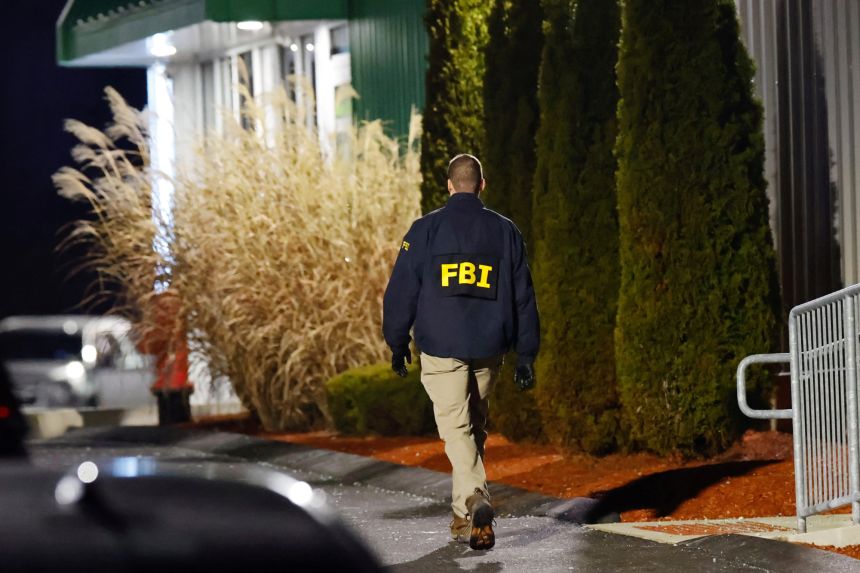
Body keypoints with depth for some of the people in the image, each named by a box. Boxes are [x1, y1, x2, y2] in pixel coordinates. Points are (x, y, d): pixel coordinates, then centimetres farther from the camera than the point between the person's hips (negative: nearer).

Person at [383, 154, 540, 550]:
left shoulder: (426, 229, -1)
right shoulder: (505, 231, 6)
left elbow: (401, 290, 0)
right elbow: (523, 297, 6)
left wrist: (397, 343, 10)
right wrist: (526, 356, 10)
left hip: (441, 347, -3)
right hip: (489, 349, 3)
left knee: (457, 429, -4)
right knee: (475, 427, 15)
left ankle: (475, 500, -28)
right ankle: (464, 516, 21)